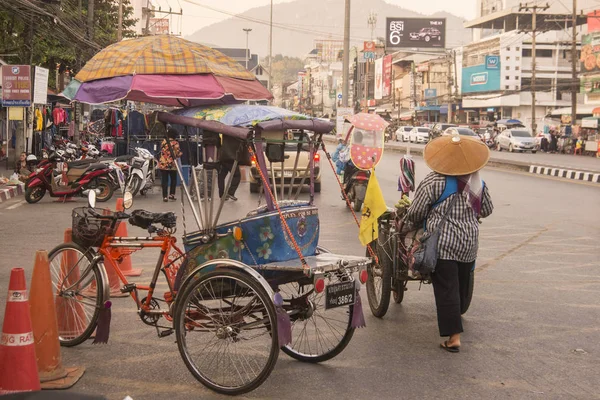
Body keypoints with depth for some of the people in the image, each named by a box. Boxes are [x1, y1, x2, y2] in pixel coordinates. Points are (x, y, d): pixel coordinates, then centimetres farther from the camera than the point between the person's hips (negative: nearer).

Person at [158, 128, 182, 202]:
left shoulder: (163, 142, 3)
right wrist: (180, 153, 13)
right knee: (173, 180, 14)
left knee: (164, 180, 3)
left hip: (163, 164, 2)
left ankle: (165, 196, 1)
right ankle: (171, 194, 9)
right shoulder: (175, 143, -9)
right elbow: (178, 154, -8)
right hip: (172, 164, -2)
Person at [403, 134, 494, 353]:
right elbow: (486, 211, 18)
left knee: (446, 289, -3)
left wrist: (406, 224, 14)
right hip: (469, 244, 5)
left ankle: (454, 337, -8)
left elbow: (415, 213, -6)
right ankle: (454, 321, 36)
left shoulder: (434, 182, -9)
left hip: (442, 244, -5)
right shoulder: (478, 184, 5)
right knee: (461, 286, 19)